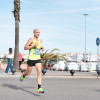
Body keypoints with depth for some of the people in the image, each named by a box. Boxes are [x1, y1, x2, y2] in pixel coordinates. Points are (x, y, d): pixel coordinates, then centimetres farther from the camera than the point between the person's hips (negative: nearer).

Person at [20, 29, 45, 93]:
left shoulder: (40, 41, 11)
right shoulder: (31, 39, -7)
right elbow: (25, 48, -13)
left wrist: (42, 48, 8)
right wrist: (33, 45, -23)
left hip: (38, 59, 4)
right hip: (31, 59, -4)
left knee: (39, 73, -13)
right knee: (28, 73, 10)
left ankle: (39, 88, -15)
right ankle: (23, 75, 47)